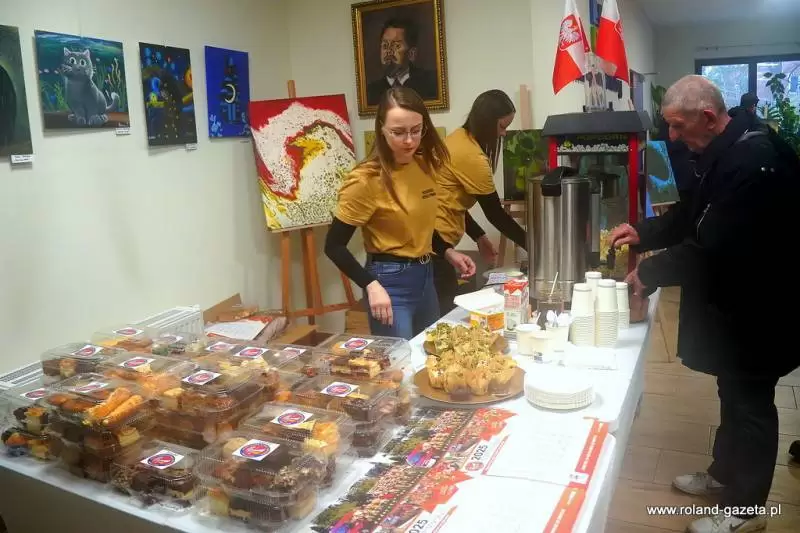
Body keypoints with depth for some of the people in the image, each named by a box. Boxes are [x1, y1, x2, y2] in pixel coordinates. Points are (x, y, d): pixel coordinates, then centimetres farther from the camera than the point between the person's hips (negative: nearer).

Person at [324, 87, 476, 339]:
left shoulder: (425, 165, 2)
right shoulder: (367, 180, -18)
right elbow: (334, 246, -14)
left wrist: (448, 252, 3)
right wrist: (372, 286, -24)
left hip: (425, 275, 7)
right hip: (390, 281, -7)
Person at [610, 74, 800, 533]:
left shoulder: (755, 160, -27)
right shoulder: (723, 152, 7)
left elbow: (715, 246, -30)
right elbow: (693, 216, 16)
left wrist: (650, 273, -20)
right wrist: (643, 233, 2)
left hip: (755, 309, -9)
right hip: (732, 302, 9)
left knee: (749, 403, 5)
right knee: (734, 394, 21)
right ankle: (724, 474, 39)